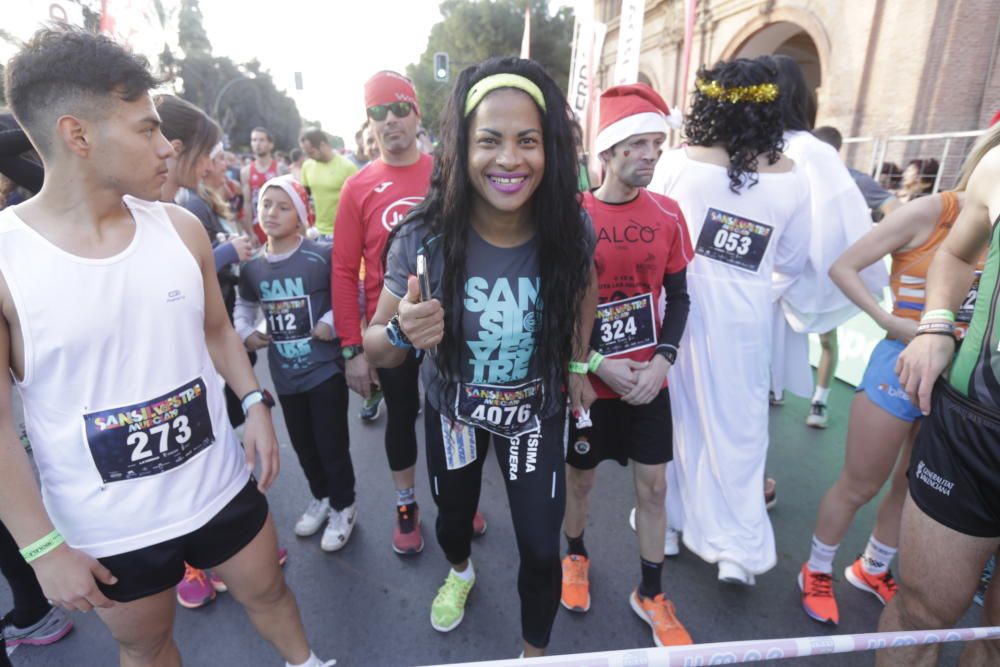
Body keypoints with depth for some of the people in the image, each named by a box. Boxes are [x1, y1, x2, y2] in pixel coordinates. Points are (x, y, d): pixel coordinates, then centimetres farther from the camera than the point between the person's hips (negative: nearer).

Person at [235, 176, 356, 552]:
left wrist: (332, 322, -18)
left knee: (331, 443, 6)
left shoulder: (321, 257, -14)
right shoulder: (252, 268, 3)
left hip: (325, 368, -5)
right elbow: (244, 305, 20)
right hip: (284, 374, 5)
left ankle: (343, 506, 28)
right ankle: (321, 496, 43)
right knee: (303, 444, 19)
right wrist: (245, 332, 2)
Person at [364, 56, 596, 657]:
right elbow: (377, 348, -17)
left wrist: (579, 364, 1)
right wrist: (401, 333, -40)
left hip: (538, 410, 0)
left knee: (541, 552, 6)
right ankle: (461, 571, 65)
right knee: (453, 519, 26)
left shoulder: (570, 229, -23)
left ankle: (535, 652, 41)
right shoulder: (424, 238, -27)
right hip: (453, 409, 1)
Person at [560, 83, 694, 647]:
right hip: (588, 380, -3)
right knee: (580, 477, 16)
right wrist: (596, 364, -16)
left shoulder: (668, 215, -1)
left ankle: (651, 594, 35)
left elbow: (678, 296, 5)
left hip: (650, 381, 3)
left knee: (654, 485, 13)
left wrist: (662, 359, -10)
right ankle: (576, 556, 46)